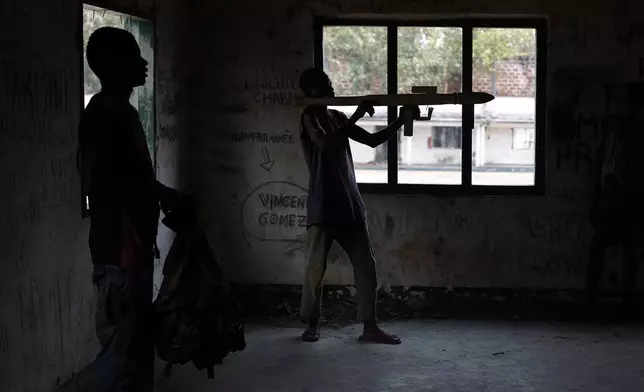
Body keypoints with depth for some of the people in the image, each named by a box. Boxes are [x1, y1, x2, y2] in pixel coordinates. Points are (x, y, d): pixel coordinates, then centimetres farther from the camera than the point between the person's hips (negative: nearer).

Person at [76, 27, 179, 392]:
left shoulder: (123, 111, 14)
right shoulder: (103, 113, -15)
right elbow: (97, 184, -22)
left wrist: (162, 193, 9)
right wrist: (160, 193, -17)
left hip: (136, 246, 10)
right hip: (119, 250, -10)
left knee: (139, 338, 16)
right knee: (121, 343, -4)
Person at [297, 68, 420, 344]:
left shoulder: (338, 118, 16)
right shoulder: (309, 116, -6)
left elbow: (373, 140, 18)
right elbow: (325, 143, -23)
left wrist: (401, 120, 8)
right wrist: (356, 117, -20)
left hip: (350, 203, 7)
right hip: (323, 206, -7)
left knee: (366, 265, 3)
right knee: (316, 267, -1)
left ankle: (370, 327, 7)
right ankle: (311, 324, 14)